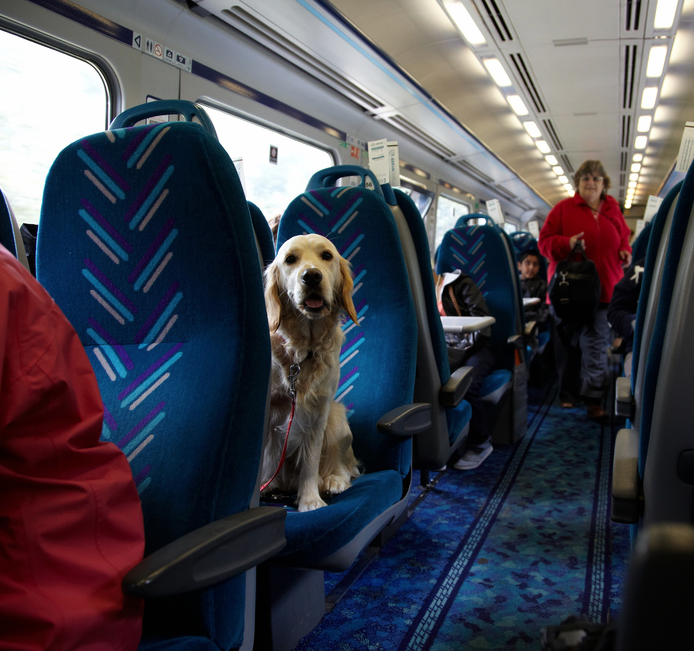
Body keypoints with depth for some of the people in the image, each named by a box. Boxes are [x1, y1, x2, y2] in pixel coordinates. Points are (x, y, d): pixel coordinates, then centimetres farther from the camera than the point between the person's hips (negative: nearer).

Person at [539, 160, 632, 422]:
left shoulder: (613, 211, 12)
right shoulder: (563, 209, 1)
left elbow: (623, 240, 23)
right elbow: (544, 241, -3)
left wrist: (625, 252, 0)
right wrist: (567, 244, -21)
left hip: (604, 290, 2)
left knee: (597, 344, -2)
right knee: (567, 343, 7)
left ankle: (594, 401, 1)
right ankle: (566, 393, 22)